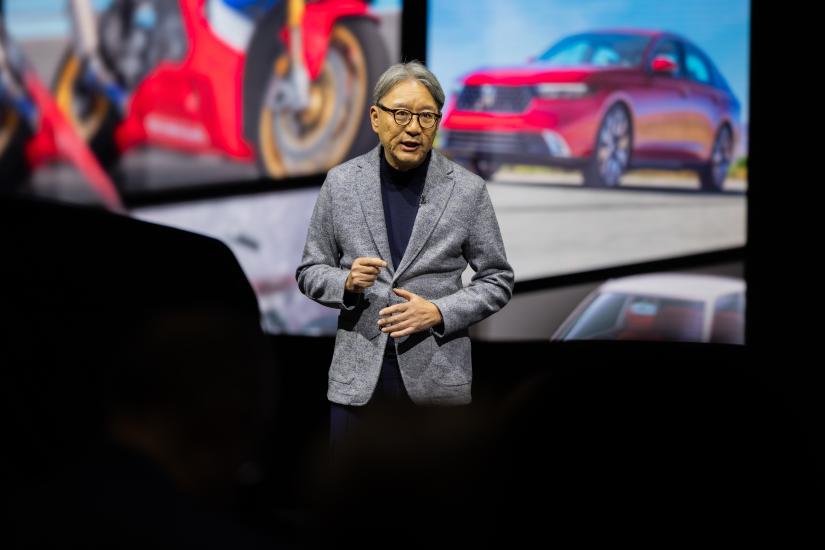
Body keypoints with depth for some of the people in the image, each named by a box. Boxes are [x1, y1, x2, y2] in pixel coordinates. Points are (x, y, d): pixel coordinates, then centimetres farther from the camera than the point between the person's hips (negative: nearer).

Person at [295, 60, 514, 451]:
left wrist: (439, 312, -12)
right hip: (357, 381, 1)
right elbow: (310, 271, 10)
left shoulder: (468, 189, -1)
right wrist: (346, 282, -12)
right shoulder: (341, 182, 3)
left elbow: (497, 280, 4)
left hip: (436, 379, -1)